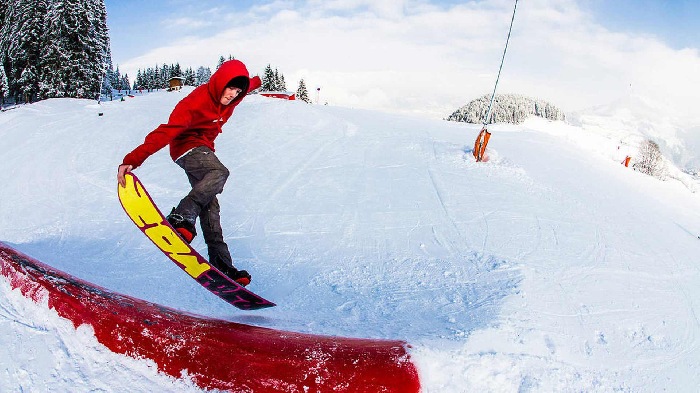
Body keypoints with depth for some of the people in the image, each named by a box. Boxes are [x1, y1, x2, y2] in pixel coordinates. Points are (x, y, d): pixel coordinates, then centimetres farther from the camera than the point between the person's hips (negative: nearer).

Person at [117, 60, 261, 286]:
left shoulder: (230, 98, -3)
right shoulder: (197, 101, -26)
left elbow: (249, 85, 24)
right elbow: (167, 131, -36)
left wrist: (255, 82, 49)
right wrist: (132, 160, -44)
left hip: (204, 149, 7)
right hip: (188, 148, -7)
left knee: (210, 206, -3)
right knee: (220, 173, -36)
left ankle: (221, 265, -9)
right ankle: (181, 218, -41)